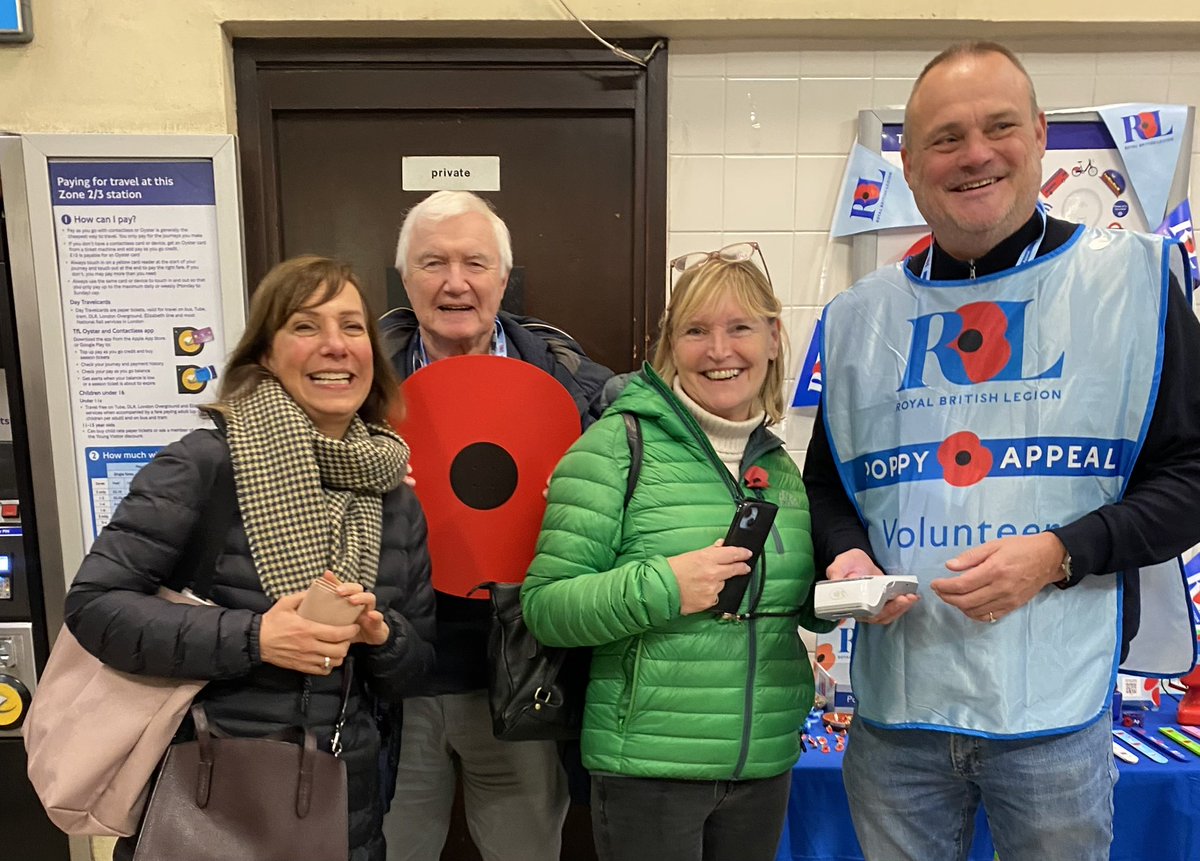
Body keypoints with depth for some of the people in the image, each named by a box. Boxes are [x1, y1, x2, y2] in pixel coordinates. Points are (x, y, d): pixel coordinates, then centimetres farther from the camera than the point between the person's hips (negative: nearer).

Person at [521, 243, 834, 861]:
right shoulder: (618, 445, -12)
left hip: (767, 762, 6)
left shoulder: (780, 467, 5)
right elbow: (545, 608, -13)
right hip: (649, 767, -5)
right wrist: (660, 587, -25)